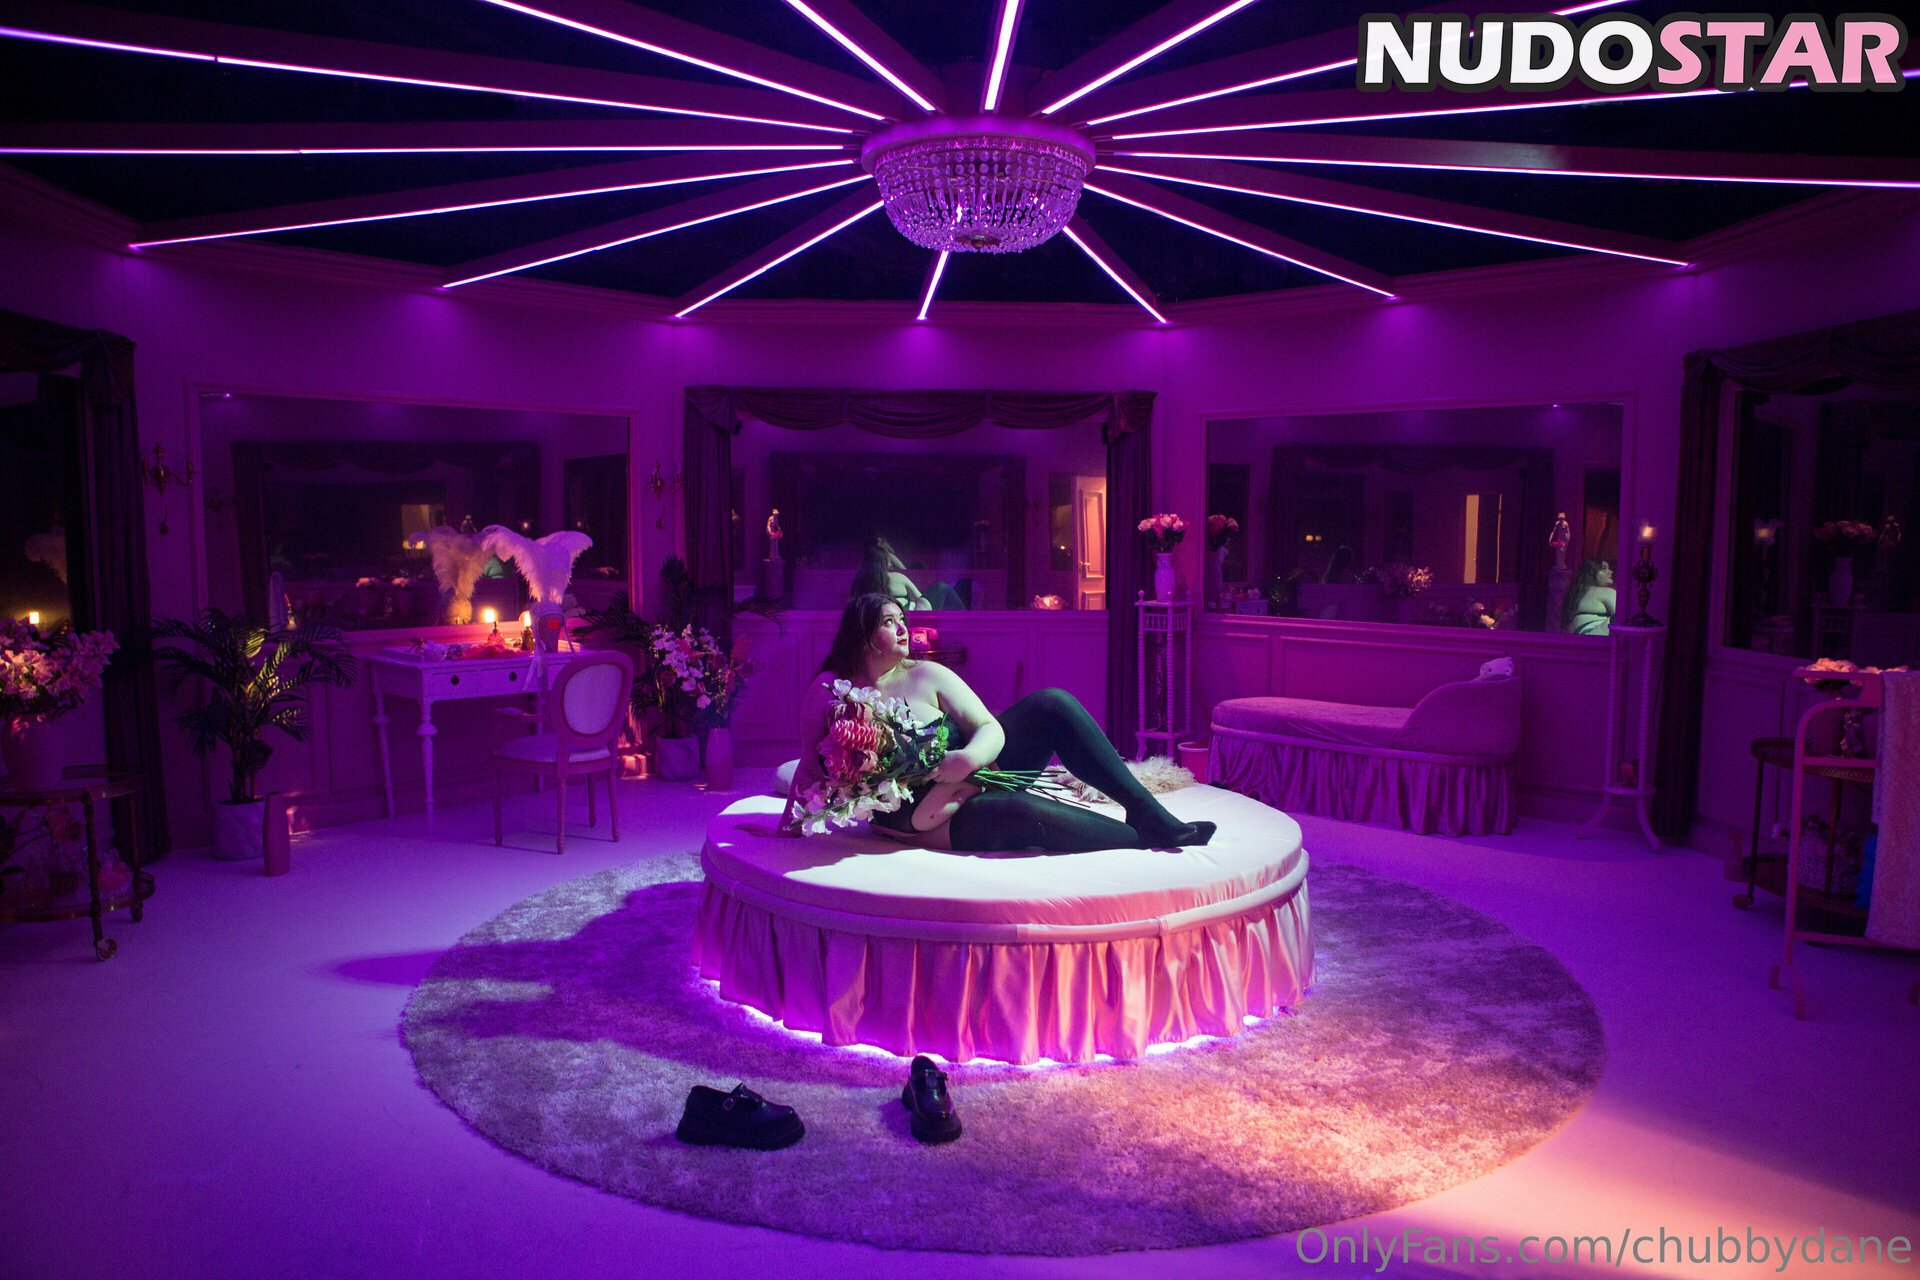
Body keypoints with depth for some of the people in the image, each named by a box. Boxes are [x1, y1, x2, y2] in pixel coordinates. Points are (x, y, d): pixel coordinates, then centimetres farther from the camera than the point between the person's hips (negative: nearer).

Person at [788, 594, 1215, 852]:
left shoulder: (926, 677, 1)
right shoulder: (828, 690, -4)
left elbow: (991, 728, -5)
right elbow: (811, 767, 4)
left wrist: (969, 758, -27)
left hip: (975, 772, 5)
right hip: (939, 819, -4)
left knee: (1053, 704, -17)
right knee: (1022, 812, -37)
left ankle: (1146, 808, -16)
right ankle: (1146, 836, -20)